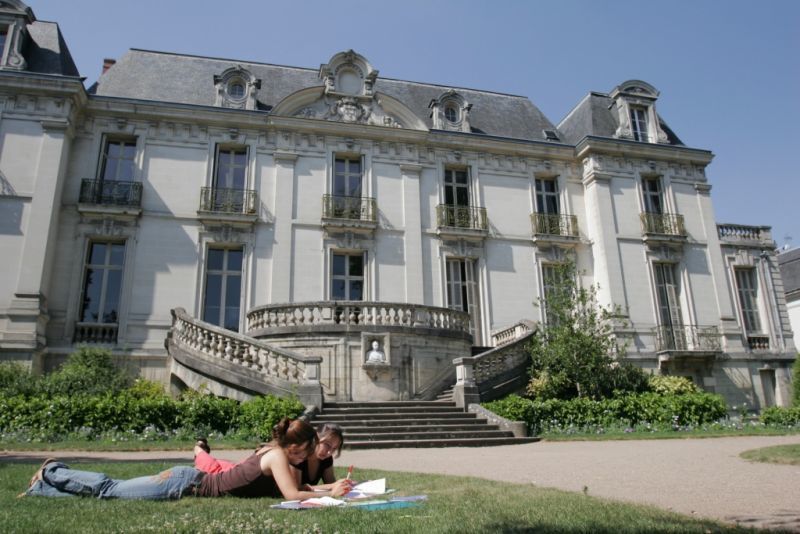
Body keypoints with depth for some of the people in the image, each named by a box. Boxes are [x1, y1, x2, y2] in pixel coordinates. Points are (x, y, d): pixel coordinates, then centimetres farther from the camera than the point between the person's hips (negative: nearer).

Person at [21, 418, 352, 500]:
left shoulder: (276, 452, 5)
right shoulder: (277, 455, -20)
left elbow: (294, 488, 12)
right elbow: (292, 496, -28)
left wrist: (330, 487, 2)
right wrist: (330, 494, -19)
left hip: (190, 481, 7)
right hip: (186, 484, -7)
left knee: (111, 490, 17)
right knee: (108, 490, 7)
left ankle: (49, 481, 29)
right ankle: (52, 473, 24)